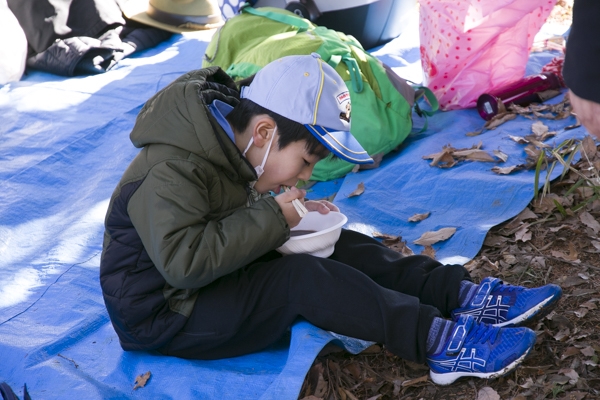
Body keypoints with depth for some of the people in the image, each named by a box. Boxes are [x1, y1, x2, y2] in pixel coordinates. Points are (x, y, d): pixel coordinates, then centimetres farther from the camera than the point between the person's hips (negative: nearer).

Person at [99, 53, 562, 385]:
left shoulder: (225, 142, 3)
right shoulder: (169, 173, -26)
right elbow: (182, 261, -36)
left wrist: (292, 212, -3)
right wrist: (272, 217, -29)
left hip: (218, 280, 9)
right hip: (165, 316, -9)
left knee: (339, 246, -5)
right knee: (302, 279, -28)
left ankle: (462, 296, -12)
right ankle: (435, 340, -27)